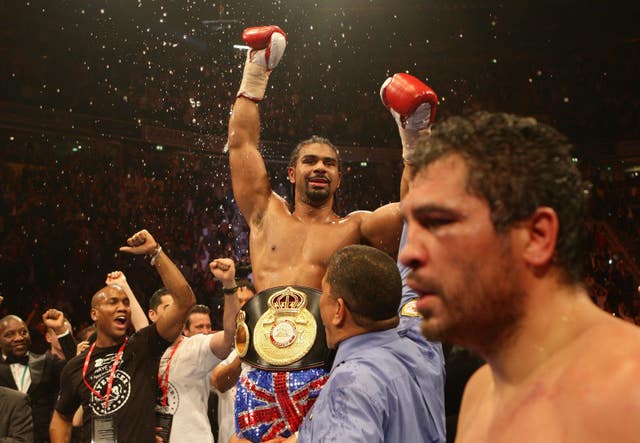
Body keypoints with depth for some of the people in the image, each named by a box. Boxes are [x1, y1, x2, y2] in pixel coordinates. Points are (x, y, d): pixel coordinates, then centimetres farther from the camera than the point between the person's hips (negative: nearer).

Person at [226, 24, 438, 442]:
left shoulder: (356, 228, 10)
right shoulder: (266, 213, 16)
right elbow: (242, 141, 16)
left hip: (323, 380, -2)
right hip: (259, 382, 2)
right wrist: (256, 70, 17)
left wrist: (414, 136, -14)